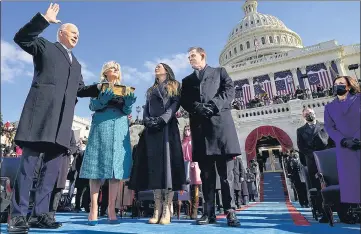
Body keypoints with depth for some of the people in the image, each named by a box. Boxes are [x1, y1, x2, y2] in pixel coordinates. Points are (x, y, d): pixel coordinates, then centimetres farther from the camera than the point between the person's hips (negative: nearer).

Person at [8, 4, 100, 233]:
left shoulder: (76, 64, 29)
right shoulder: (45, 46, 15)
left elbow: (80, 89, 26)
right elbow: (21, 38, -1)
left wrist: (99, 88, 12)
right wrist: (44, 20, -9)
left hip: (62, 120, 6)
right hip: (41, 113, -5)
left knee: (53, 167, 3)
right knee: (29, 162, -6)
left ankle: (41, 213, 10)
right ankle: (18, 215, 1)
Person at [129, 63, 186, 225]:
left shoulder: (175, 86, 15)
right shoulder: (150, 90, 29)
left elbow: (175, 104, -1)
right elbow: (146, 109, 17)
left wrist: (162, 119, -16)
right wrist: (148, 121, -5)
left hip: (167, 127, -4)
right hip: (151, 129, 4)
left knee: (167, 162, -12)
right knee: (154, 165, -4)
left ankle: (167, 209, -12)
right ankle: (157, 209, -3)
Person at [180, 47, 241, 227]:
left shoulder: (219, 72, 20)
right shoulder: (187, 80, 25)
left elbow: (229, 90, 4)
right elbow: (184, 101, 10)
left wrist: (213, 105, -11)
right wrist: (196, 107, -10)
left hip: (221, 122, -2)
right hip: (199, 126, 3)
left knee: (226, 171, -3)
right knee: (206, 173, 2)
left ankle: (230, 212, 3)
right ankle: (209, 212, 7)